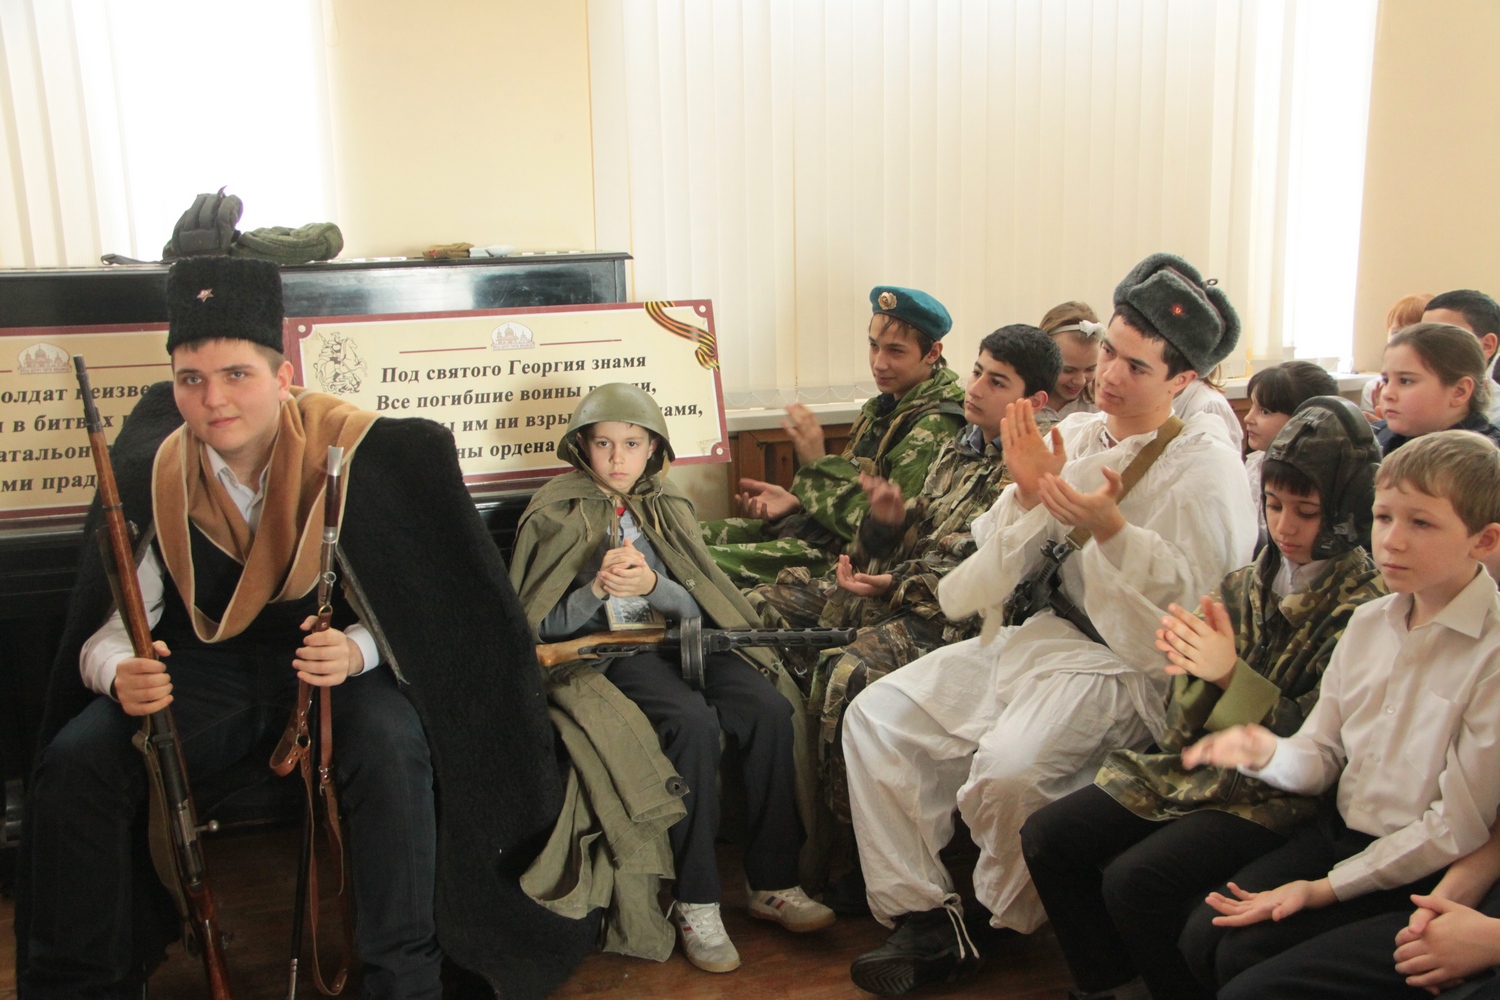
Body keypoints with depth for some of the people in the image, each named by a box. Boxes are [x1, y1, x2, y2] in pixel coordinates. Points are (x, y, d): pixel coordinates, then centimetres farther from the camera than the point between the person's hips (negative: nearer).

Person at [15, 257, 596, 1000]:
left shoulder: (356, 453, -16)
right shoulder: (153, 475, -8)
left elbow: (412, 606, -11)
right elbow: (108, 631, -4)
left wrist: (356, 652, -32)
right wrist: (120, 674, -29)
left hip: (336, 659, -2)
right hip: (206, 671, 3)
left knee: (392, 750, -33)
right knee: (77, 762, -20)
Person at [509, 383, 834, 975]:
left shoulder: (668, 508, 14)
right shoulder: (557, 514, 4)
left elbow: (696, 606, 5)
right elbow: (545, 624, -1)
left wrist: (652, 585, -15)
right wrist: (598, 588, -19)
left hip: (679, 634, 4)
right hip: (609, 650, -4)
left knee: (769, 710, -22)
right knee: (693, 723, -32)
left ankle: (772, 883, -10)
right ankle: (695, 903, -21)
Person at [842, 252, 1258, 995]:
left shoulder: (1207, 469, -6)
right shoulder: (1075, 436, 11)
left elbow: (1200, 604, -14)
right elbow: (1005, 565, 11)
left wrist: (1111, 528, -23)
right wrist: (1028, 494, -8)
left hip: (1126, 663, -7)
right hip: (1039, 634, 7)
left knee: (1008, 772, -32)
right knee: (877, 715, -7)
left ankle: (1016, 934, 1)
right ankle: (923, 918, -1)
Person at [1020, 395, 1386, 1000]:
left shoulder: (1365, 608, -9)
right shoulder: (1246, 583, 9)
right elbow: (1187, 723, 10)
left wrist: (1229, 674, -23)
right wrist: (1189, 665, -12)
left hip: (1275, 793, -6)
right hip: (1195, 767, 7)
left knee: (1134, 880, -26)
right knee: (1046, 837, -8)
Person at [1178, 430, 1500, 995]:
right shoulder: (1369, 621, 4)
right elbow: (1320, 759, 7)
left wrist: (1327, 887, -15)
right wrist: (1266, 753, -17)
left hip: (1417, 874, -6)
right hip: (1338, 834, 6)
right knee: (1201, 935, -8)